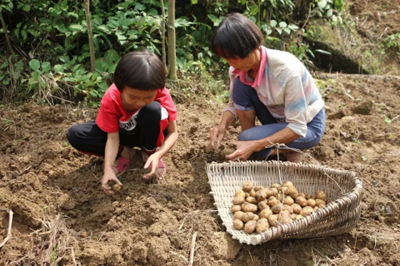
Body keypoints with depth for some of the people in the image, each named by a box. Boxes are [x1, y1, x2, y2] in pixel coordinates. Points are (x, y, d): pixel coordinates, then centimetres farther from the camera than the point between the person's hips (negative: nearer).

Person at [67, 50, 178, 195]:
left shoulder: (160, 93, -31)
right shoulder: (111, 99, -30)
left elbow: (173, 132, -24)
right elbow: (113, 137, -25)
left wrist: (158, 155, -42)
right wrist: (108, 169, -40)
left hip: (148, 133, -1)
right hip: (123, 133, 2)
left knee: (153, 109, -37)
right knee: (74, 135, -21)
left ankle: (150, 152, -11)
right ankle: (125, 152, -10)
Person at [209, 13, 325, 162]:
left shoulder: (285, 69, -34)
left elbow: (298, 127, -30)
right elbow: (234, 104, -3)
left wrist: (254, 146, -37)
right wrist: (222, 126, -25)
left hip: (308, 126, -6)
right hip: (278, 118, 6)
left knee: (247, 139, -29)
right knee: (240, 86, -19)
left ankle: (290, 149, -1)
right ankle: (249, 144, -7)